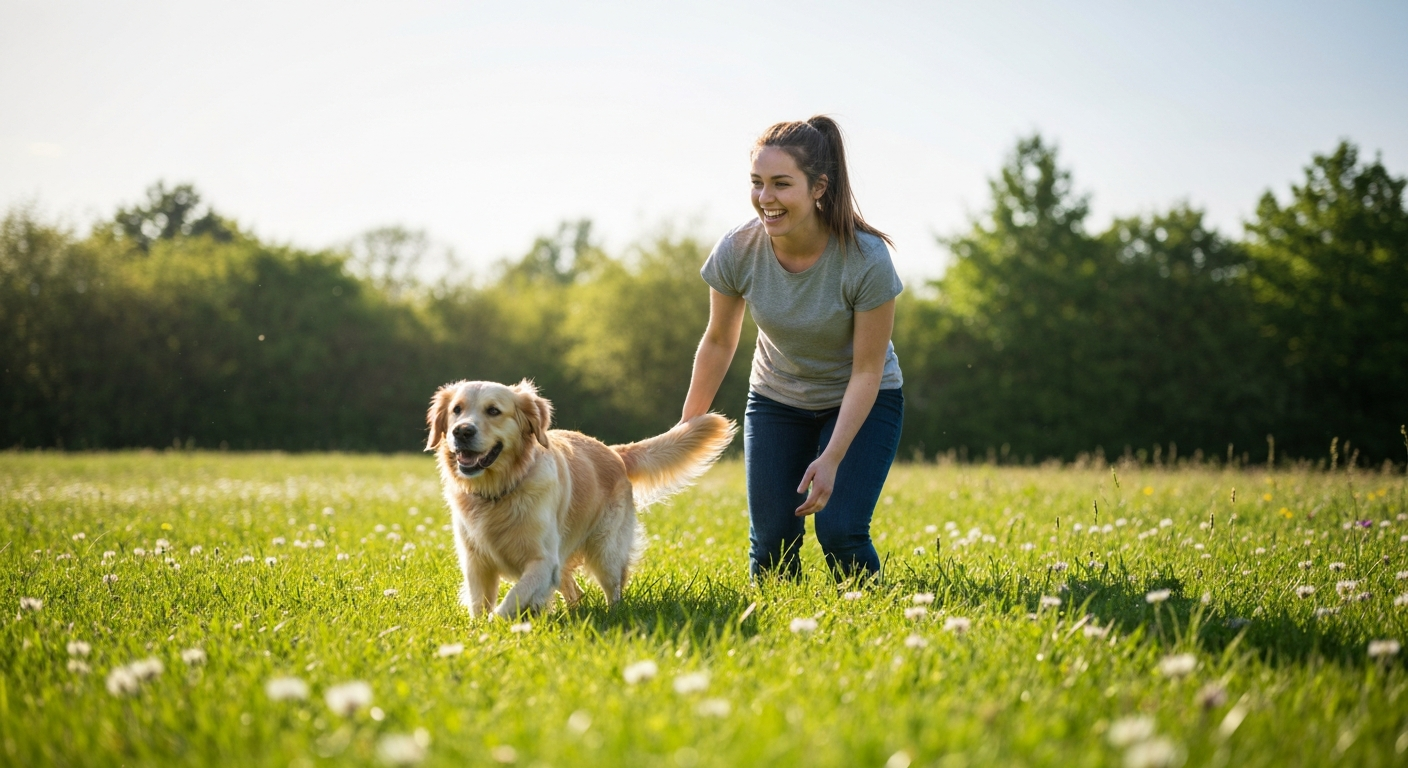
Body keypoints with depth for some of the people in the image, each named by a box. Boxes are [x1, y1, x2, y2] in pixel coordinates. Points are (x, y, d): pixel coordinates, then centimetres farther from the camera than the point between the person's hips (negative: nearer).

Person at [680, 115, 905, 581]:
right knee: (771, 543, -7)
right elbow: (719, 341, -3)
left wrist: (832, 459, -28)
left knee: (839, 533, -18)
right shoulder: (737, 252, -21)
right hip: (777, 400, 3)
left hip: (860, 402, -3)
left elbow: (868, 370, -21)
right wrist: (688, 425, 1)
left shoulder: (866, 260, -30)